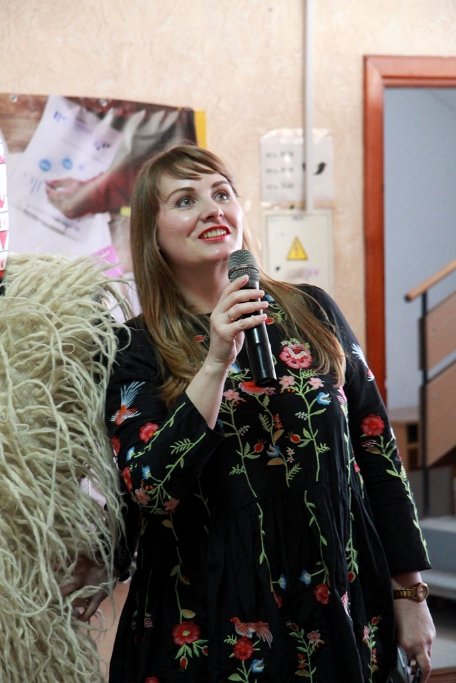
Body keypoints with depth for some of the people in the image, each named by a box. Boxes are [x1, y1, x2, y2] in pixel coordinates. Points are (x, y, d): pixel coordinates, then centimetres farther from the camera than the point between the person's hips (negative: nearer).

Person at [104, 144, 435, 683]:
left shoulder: (312, 313, 3)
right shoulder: (140, 350, -3)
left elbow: (378, 451, 6)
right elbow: (150, 490, -16)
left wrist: (410, 594, 5)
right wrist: (217, 362, -23)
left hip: (342, 605, 3)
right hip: (216, 624, -2)